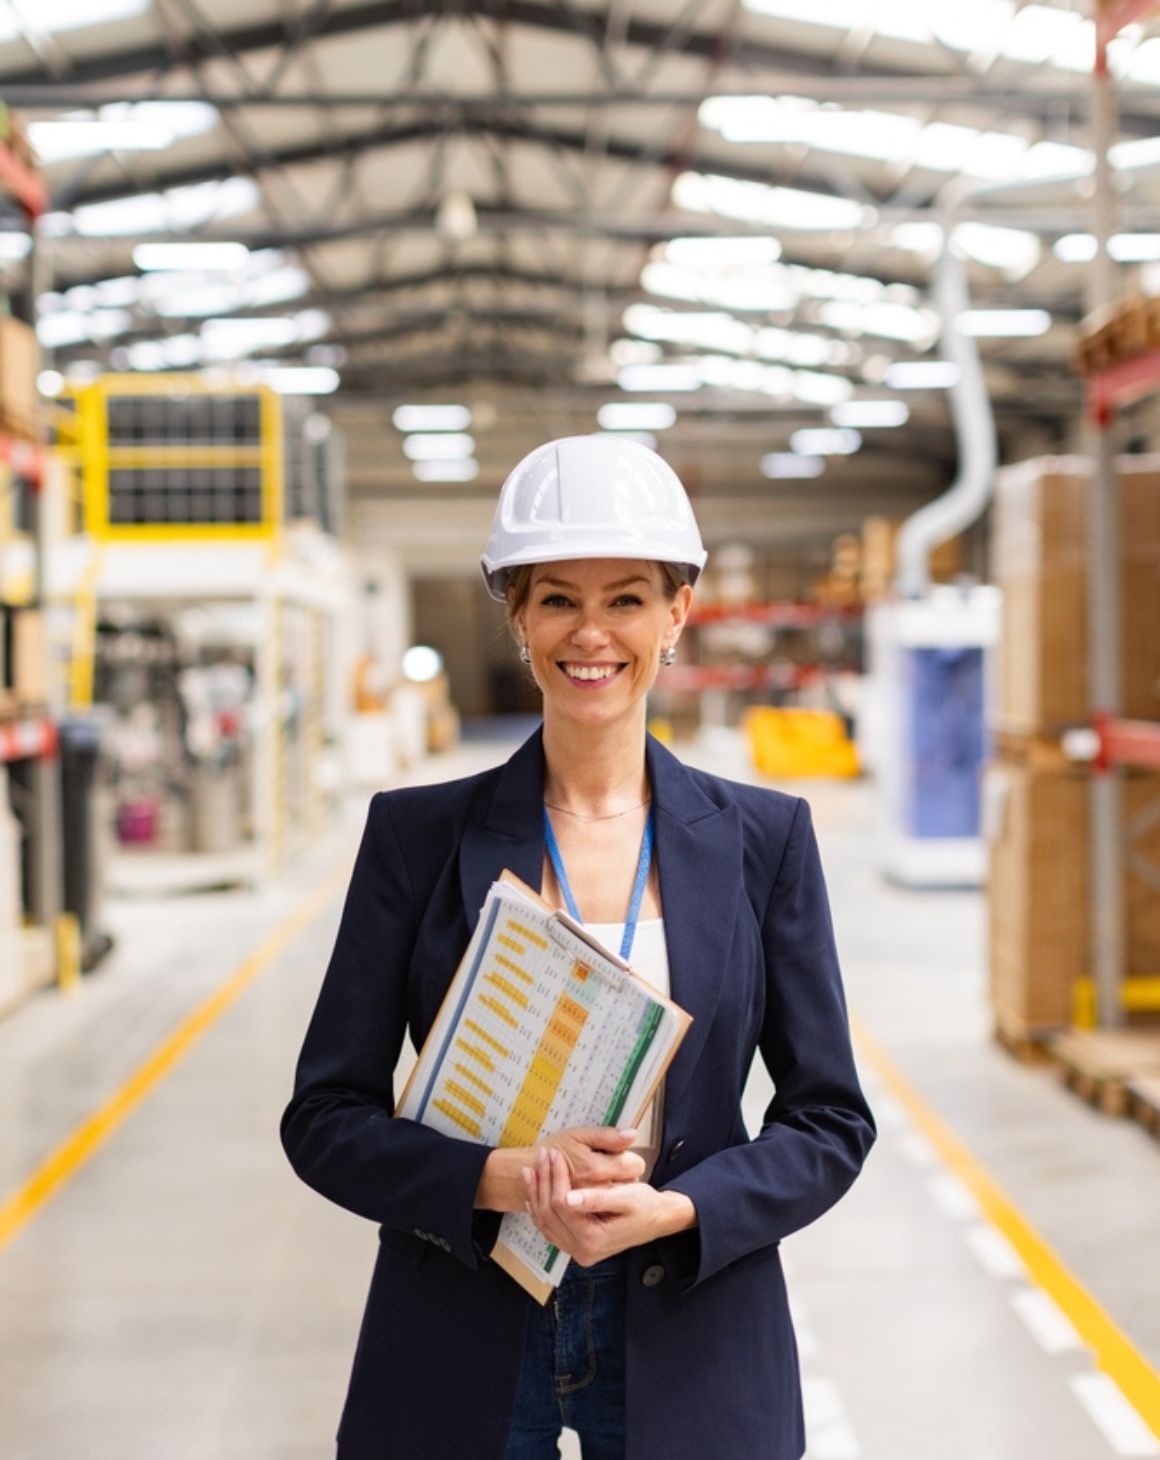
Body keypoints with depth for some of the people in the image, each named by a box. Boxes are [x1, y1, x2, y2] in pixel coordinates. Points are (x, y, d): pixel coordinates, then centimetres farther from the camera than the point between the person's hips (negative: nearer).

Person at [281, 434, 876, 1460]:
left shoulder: (765, 837, 0)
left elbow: (831, 1121, 1)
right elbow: (325, 1117, -2)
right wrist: (501, 1179, -18)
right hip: (462, 1345, 0)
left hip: (689, 1342, 1)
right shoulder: (418, 833, -2)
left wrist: (671, 1209, -15)